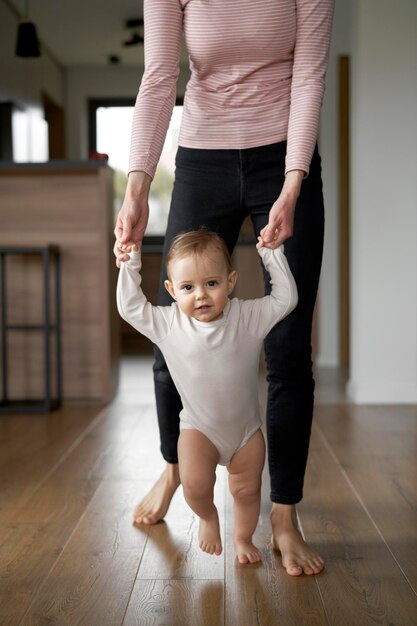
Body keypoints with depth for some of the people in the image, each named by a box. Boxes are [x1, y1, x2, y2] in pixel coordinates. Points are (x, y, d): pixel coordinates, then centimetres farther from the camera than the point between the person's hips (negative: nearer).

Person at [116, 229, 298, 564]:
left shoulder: (248, 317, -12)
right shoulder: (168, 324, -11)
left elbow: (286, 298, -11)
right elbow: (130, 306, -6)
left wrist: (271, 254, -14)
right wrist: (130, 263, -11)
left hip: (246, 428, 1)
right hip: (199, 427, -1)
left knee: (247, 489, 10)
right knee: (195, 483, -20)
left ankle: (243, 537, 39)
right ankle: (208, 517, 14)